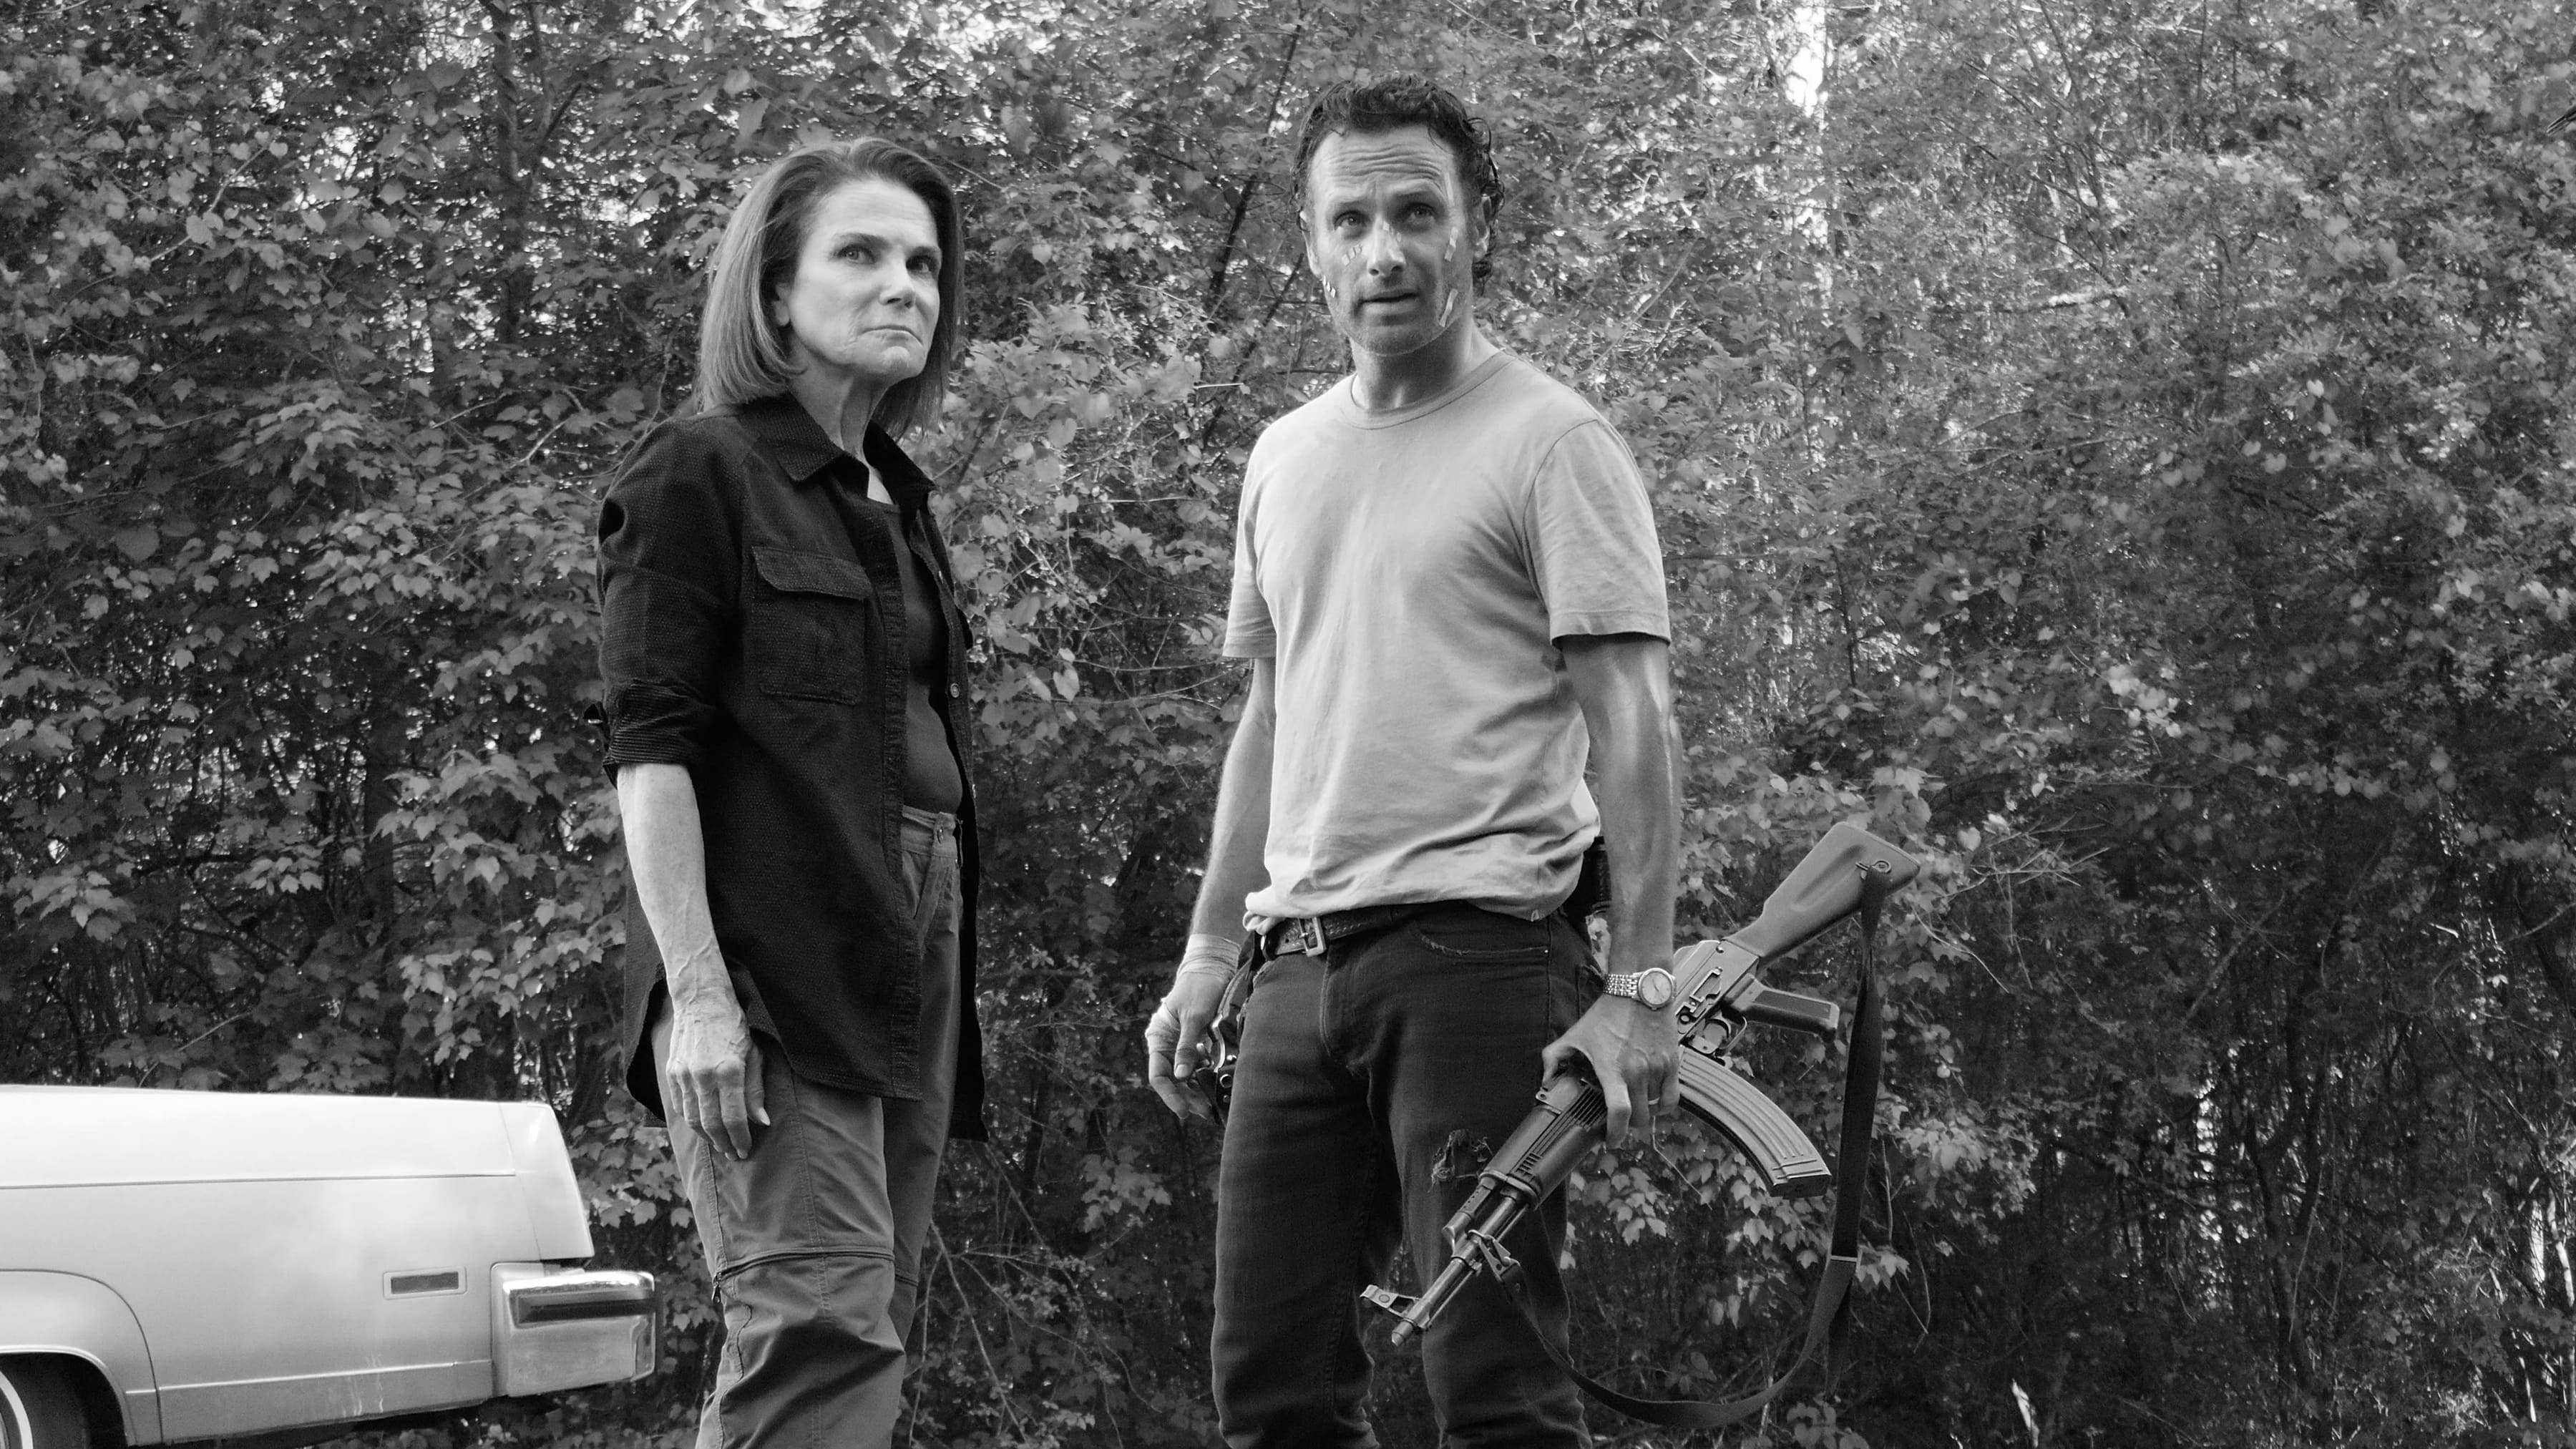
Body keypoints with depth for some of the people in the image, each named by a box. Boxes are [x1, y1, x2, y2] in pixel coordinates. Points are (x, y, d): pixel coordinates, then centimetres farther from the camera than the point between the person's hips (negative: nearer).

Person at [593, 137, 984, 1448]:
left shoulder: (896, 500, 20)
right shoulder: (699, 474, -2)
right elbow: (650, 749, -10)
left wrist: (948, 985, 15)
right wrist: (697, 989, -19)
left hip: (906, 965, 8)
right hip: (769, 969, -8)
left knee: (867, 1337, 6)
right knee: (826, 1330, -16)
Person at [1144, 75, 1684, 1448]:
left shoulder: (1549, 442, -3)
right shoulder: (1284, 457, 18)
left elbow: (1630, 726, -9)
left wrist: (1639, 986, -16)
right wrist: (1207, 953, 20)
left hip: (1478, 951, -7)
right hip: (1300, 964, 7)